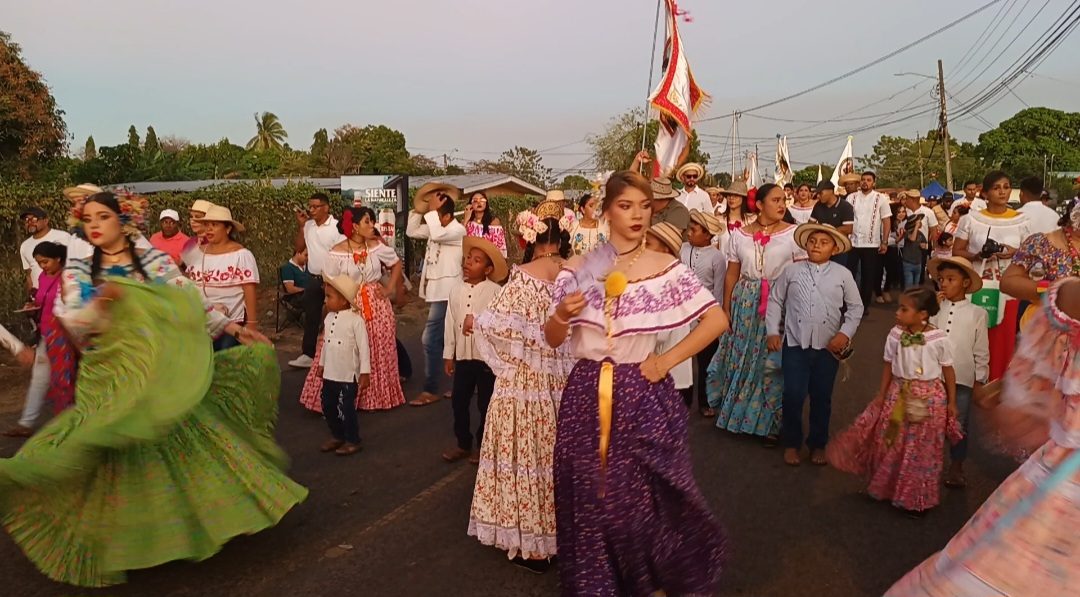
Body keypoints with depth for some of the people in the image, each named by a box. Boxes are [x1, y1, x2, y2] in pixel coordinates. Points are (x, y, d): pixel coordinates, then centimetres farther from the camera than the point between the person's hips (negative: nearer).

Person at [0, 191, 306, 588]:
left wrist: (232, 327, -7)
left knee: (181, 449, 4)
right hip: (107, 382, 0)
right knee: (114, 465, 5)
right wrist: (101, 304, -29)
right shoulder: (77, 270, 2)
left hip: (161, 375, 0)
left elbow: (191, 305, 1)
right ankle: (108, 548, 24)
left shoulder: (155, 260, 1)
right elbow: (74, 325, -10)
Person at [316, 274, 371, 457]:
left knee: (346, 408, 0)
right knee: (328, 406, 15)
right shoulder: (329, 318, 4)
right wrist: (321, 363, 21)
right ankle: (337, 436, 33)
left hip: (348, 375, -7)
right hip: (330, 374, 7)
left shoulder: (355, 320, -17)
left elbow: (364, 347, -15)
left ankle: (353, 440, 17)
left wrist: (365, 372, -15)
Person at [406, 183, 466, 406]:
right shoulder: (435, 228, 12)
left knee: (430, 340, -11)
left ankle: (430, 391, -3)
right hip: (435, 291, 10)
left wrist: (432, 210, -20)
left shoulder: (458, 230, -14)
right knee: (444, 340, 17)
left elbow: (437, 234, -32)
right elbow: (411, 231, 15)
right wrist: (419, 209, 5)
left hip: (445, 293, -10)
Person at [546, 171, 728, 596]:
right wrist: (561, 316, -18)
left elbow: (717, 320, -4)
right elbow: (553, 339, 3)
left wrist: (668, 360, -7)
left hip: (641, 396, -1)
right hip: (587, 396, 2)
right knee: (589, 497, 10)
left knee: (643, 497, 8)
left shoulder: (664, 268, -3)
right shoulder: (578, 269, 0)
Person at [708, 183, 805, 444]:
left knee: (773, 361, 4)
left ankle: (771, 421, 20)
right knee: (741, 357, 11)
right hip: (745, 303, 3)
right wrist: (726, 309, 8)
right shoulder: (740, 234, 4)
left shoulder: (793, 233, -4)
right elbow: (731, 274, 8)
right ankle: (739, 413, 30)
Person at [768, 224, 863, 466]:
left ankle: (818, 444, 29)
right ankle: (792, 443, 19)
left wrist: (845, 333, -5)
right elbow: (775, 301, 6)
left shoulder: (843, 275, 1)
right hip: (795, 343, -1)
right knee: (793, 395, -1)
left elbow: (855, 307, 7)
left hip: (829, 346, 1)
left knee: (822, 397, 11)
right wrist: (773, 332, 0)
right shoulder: (791, 271, 1)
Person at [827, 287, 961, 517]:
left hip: (929, 398, -3)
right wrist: (882, 394, 5)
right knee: (891, 443, 13)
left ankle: (917, 499, 26)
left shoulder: (939, 338, -14)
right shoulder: (896, 334, -6)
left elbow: (948, 370, -4)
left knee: (922, 449, 8)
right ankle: (888, 487, 35)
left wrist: (951, 402, 0)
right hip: (899, 394, 3)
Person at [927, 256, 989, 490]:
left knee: (958, 424, 11)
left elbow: (981, 351, 2)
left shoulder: (977, 314, -3)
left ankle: (956, 467, 27)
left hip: (962, 378, -1)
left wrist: (980, 380, 3)